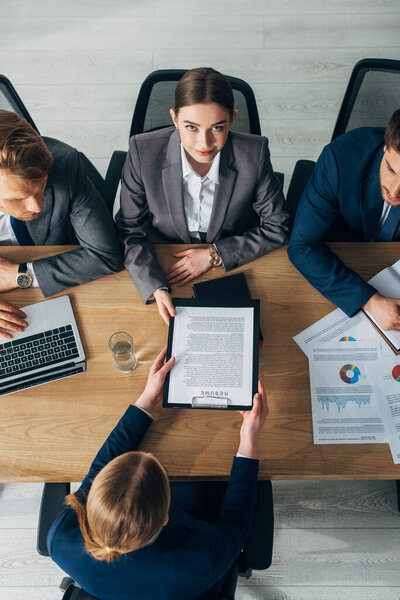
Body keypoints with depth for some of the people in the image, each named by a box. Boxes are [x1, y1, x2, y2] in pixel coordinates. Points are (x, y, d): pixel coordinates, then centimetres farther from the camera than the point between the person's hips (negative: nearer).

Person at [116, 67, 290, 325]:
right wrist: (155, 288, -24)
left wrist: (215, 254, -15)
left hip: (234, 265, 0)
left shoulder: (254, 154, -17)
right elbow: (130, 231, -8)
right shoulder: (144, 151, -17)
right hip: (162, 266, 0)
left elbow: (277, 227, -6)